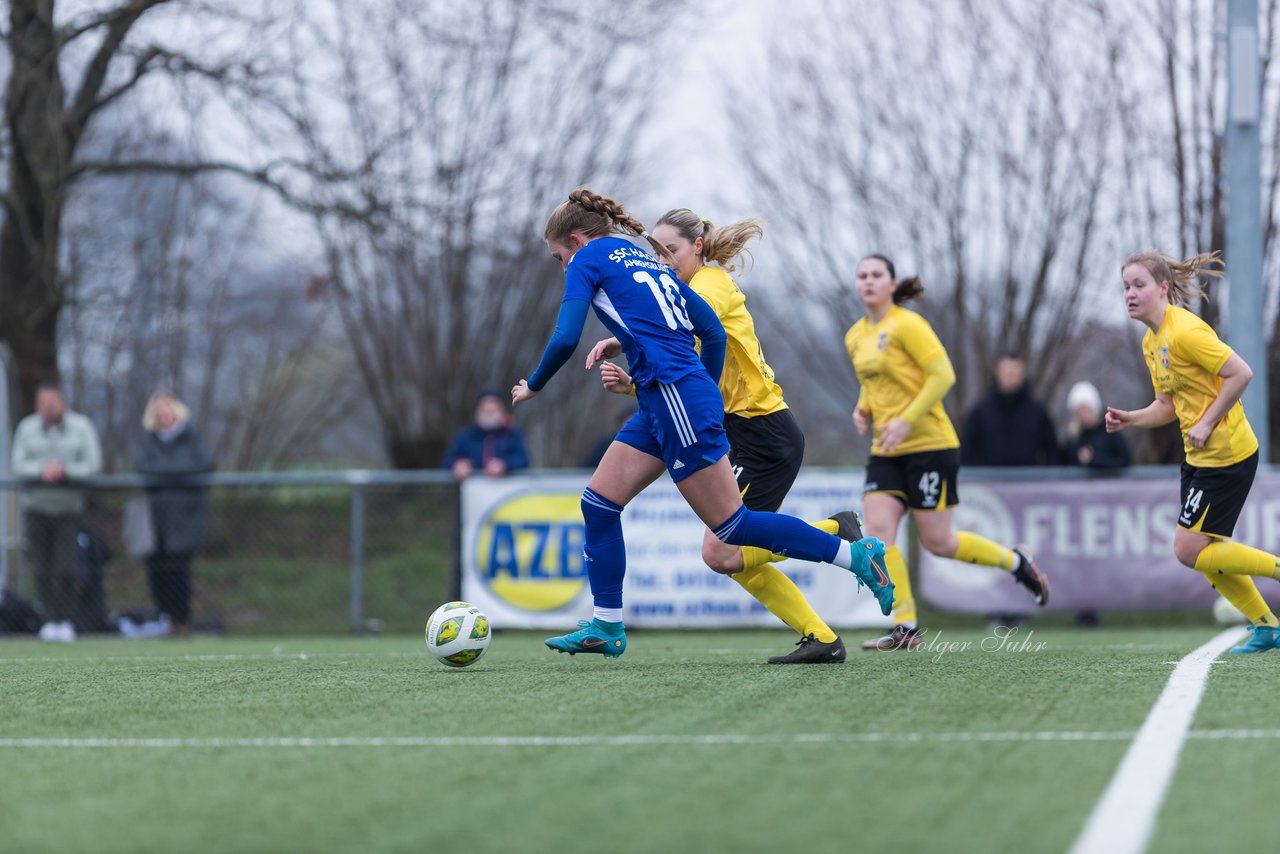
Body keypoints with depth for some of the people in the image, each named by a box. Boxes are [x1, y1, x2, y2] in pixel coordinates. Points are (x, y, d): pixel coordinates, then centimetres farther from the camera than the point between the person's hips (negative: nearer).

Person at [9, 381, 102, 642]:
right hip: (37, 505, 2)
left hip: (69, 506, -2)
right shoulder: (27, 428, 4)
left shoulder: (81, 427, 0)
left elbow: (93, 464, -2)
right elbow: (17, 464, 1)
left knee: (65, 569, -10)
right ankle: (51, 620, 5)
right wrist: (41, 470, -18)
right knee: (42, 570, -3)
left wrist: (64, 470, -17)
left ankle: (65, 619, 3)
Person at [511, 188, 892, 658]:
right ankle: (606, 628, 11)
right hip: (662, 405, 9)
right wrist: (706, 397, 25)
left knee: (731, 525, -4)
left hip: (675, 396, -9)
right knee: (598, 501, 10)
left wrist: (532, 386, 7)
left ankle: (858, 555, -1)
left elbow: (565, 338, -10)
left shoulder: (590, 259, 0)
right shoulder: (651, 261, 22)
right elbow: (712, 331, 19)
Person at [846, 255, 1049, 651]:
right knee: (877, 531, -11)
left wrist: (906, 420, -22)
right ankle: (905, 628, -8)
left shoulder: (907, 325, -11)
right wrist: (862, 409, 6)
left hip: (928, 444, -7)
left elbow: (943, 375, -16)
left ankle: (1016, 562, 22)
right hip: (886, 452, 7)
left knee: (937, 542, -3)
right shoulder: (855, 337, 12)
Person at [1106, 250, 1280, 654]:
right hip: (1199, 456, 10)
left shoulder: (1184, 331, -20)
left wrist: (1207, 424, -20)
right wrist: (1130, 419, -2)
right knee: (1204, 552, 11)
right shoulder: (1151, 342, 10)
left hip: (1226, 455, -10)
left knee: (1189, 551, -8)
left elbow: (1240, 374, -23)